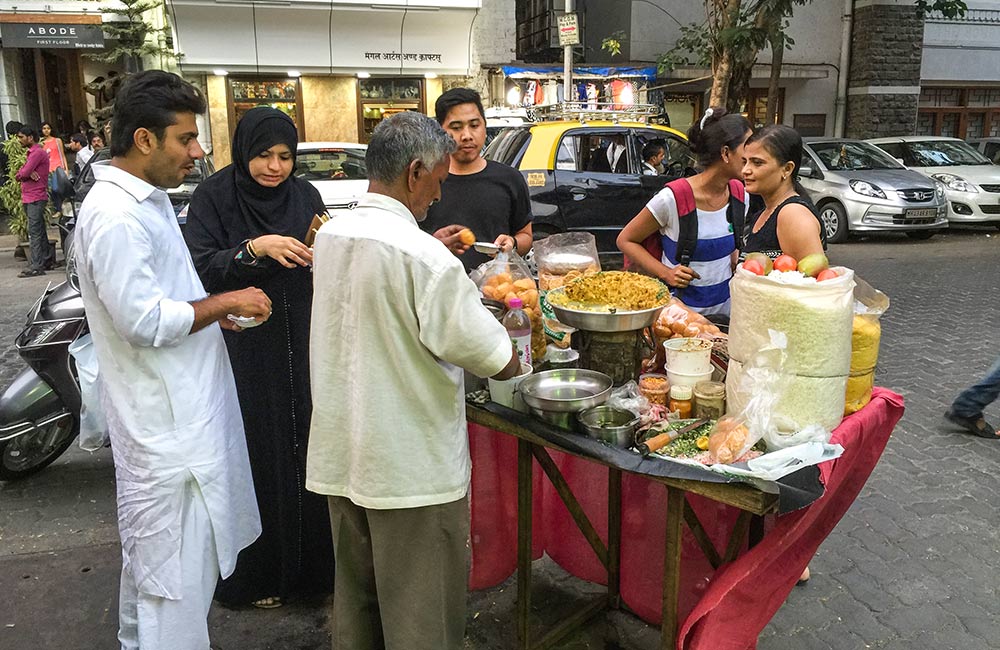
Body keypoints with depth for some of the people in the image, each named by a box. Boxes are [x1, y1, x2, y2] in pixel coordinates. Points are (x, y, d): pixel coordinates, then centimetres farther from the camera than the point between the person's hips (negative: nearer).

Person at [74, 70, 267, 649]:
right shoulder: (115, 216, -22)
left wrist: (213, 312, 6)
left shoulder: (148, 199, 11)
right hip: (167, 424, -11)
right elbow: (145, 321, -25)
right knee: (177, 571, 1)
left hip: (182, 407, 11)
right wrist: (225, 303, -15)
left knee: (151, 552, 25)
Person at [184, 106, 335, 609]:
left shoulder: (304, 194, 6)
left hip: (301, 345, 4)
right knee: (257, 454, 3)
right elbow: (201, 267, -14)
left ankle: (311, 560, 26)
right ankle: (256, 572, 21)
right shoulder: (214, 196, -4)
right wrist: (255, 248, -27)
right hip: (244, 350, -3)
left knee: (307, 447, 7)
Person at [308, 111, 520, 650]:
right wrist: (518, 356, 3)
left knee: (355, 599, 23)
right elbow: (495, 360, -19)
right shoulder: (424, 257, -22)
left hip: (340, 455, 8)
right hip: (412, 465, -7)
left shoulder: (329, 237, 1)